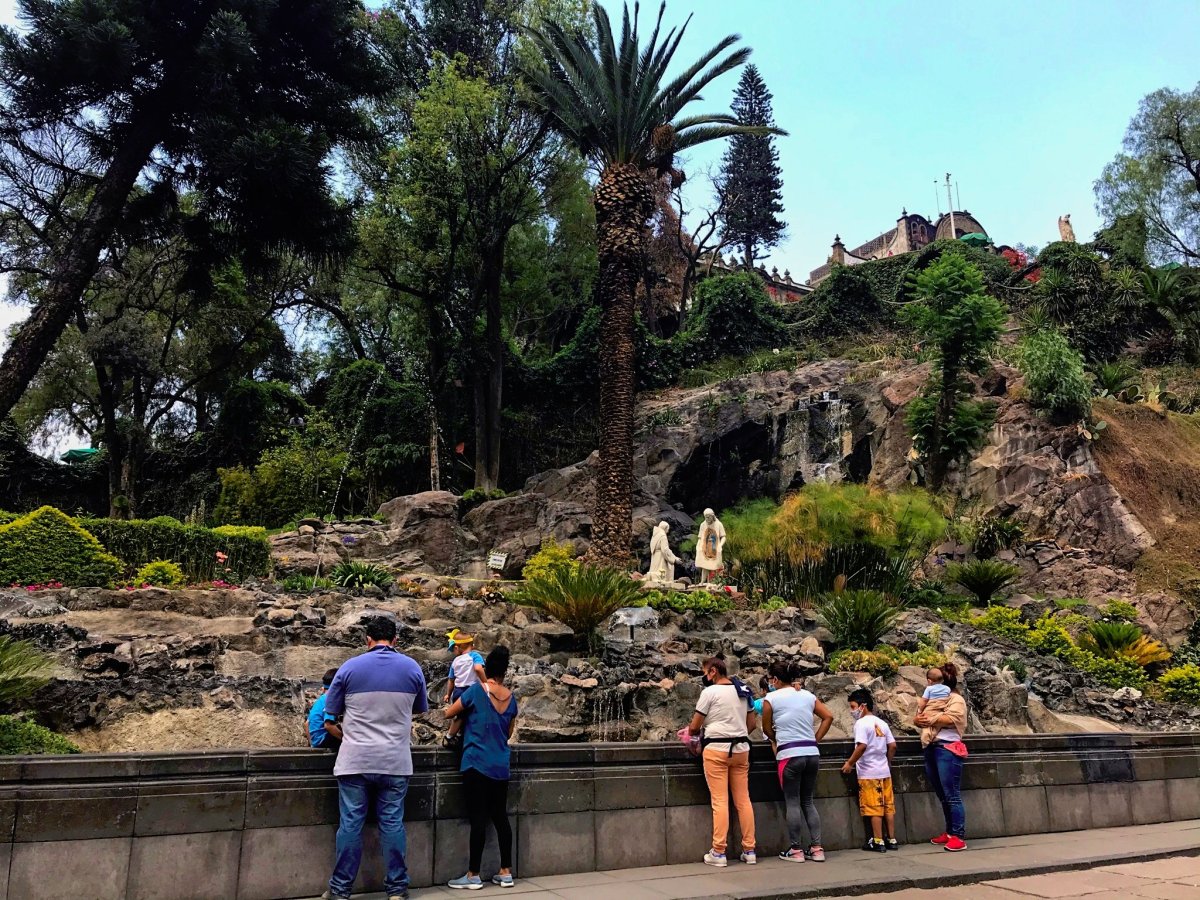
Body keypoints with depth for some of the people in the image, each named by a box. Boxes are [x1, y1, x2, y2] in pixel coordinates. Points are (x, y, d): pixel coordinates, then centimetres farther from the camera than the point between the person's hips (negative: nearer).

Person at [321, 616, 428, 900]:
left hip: (355, 760, -1)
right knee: (392, 823, 7)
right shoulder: (412, 668, 2)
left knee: (350, 824, 6)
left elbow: (329, 721, 2)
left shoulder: (349, 668, -2)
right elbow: (420, 709, 16)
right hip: (395, 761, 1)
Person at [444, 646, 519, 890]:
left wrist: (463, 711, 26)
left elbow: (449, 714, 6)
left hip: (477, 763, -5)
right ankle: (506, 872, 14)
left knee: (478, 818, -3)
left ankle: (473, 875, 2)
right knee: (500, 816, 10)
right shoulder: (511, 697, 7)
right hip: (501, 766, 5)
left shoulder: (476, 691, -7)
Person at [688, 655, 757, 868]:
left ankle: (718, 853, -2)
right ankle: (749, 850, 11)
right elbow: (752, 724, 15)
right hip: (741, 748, 6)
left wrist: (690, 731, 16)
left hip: (716, 749, -6)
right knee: (743, 800, 8)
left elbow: (694, 726, -4)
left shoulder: (710, 692, -6)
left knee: (720, 801, -4)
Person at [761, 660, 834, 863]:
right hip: (812, 753, 5)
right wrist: (815, 739, 13)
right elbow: (828, 717, 9)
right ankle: (817, 848, 13)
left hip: (790, 755, -5)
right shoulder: (808, 695, 9)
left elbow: (767, 729, 5)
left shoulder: (771, 698, -3)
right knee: (808, 801, 14)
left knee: (793, 803, 4)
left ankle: (796, 850, 7)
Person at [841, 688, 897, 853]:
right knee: (888, 806, 10)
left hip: (869, 773, -7)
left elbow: (862, 746, -22)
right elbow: (892, 746, 10)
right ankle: (892, 840, 15)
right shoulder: (882, 723, 10)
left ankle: (878, 842, 2)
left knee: (874, 808, -2)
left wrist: (850, 763, -13)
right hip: (884, 771, 7)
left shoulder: (861, 723, -12)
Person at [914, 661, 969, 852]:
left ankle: (959, 837, -6)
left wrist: (931, 718, -12)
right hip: (931, 749, 8)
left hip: (948, 749, -8)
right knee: (942, 796, 12)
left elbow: (952, 718, -20)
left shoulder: (956, 699, -2)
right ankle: (949, 832, 19)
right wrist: (918, 719, -6)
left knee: (952, 795, -8)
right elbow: (918, 717, 16)